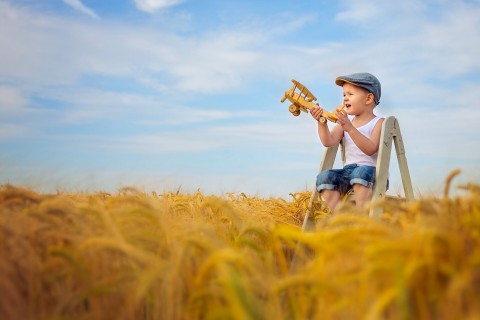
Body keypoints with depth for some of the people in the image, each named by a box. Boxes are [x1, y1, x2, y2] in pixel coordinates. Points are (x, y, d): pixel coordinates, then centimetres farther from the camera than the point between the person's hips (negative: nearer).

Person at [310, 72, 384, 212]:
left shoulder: (378, 123, -2)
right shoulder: (345, 121, 15)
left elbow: (370, 149, -20)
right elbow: (329, 142, 1)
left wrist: (350, 128, -30)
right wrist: (322, 123, -17)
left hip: (372, 170, -5)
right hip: (348, 170, 5)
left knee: (361, 172, -37)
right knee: (324, 177, -19)